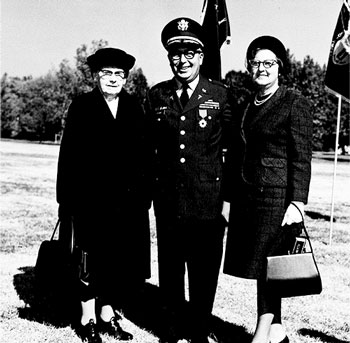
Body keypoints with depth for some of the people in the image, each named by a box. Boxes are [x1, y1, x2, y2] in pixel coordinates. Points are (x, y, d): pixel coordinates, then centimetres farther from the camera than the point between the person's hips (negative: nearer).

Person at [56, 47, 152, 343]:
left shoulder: (134, 109, 10)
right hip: (92, 196, -3)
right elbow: (69, 155, -3)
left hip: (129, 199, 4)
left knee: (123, 258, 8)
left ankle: (108, 312, 26)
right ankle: (88, 319, 20)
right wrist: (66, 200, -8)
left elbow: (144, 153, 9)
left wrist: (145, 193, 2)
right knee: (94, 258, 4)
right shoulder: (81, 107, 1)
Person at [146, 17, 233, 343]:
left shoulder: (220, 94, -1)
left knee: (204, 273, 8)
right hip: (167, 201, 2)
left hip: (208, 202, -2)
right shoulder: (156, 95, 5)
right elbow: (149, 146, 11)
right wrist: (148, 189, 7)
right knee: (169, 270, 13)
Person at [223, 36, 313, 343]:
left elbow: (302, 158, -8)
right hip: (245, 196, 6)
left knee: (267, 265, -2)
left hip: (276, 196, -6)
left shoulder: (295, 104, -3)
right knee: (261, 266, 11)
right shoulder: (246, 107, 16)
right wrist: (232, 196, 13)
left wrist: (297, 202, -15)